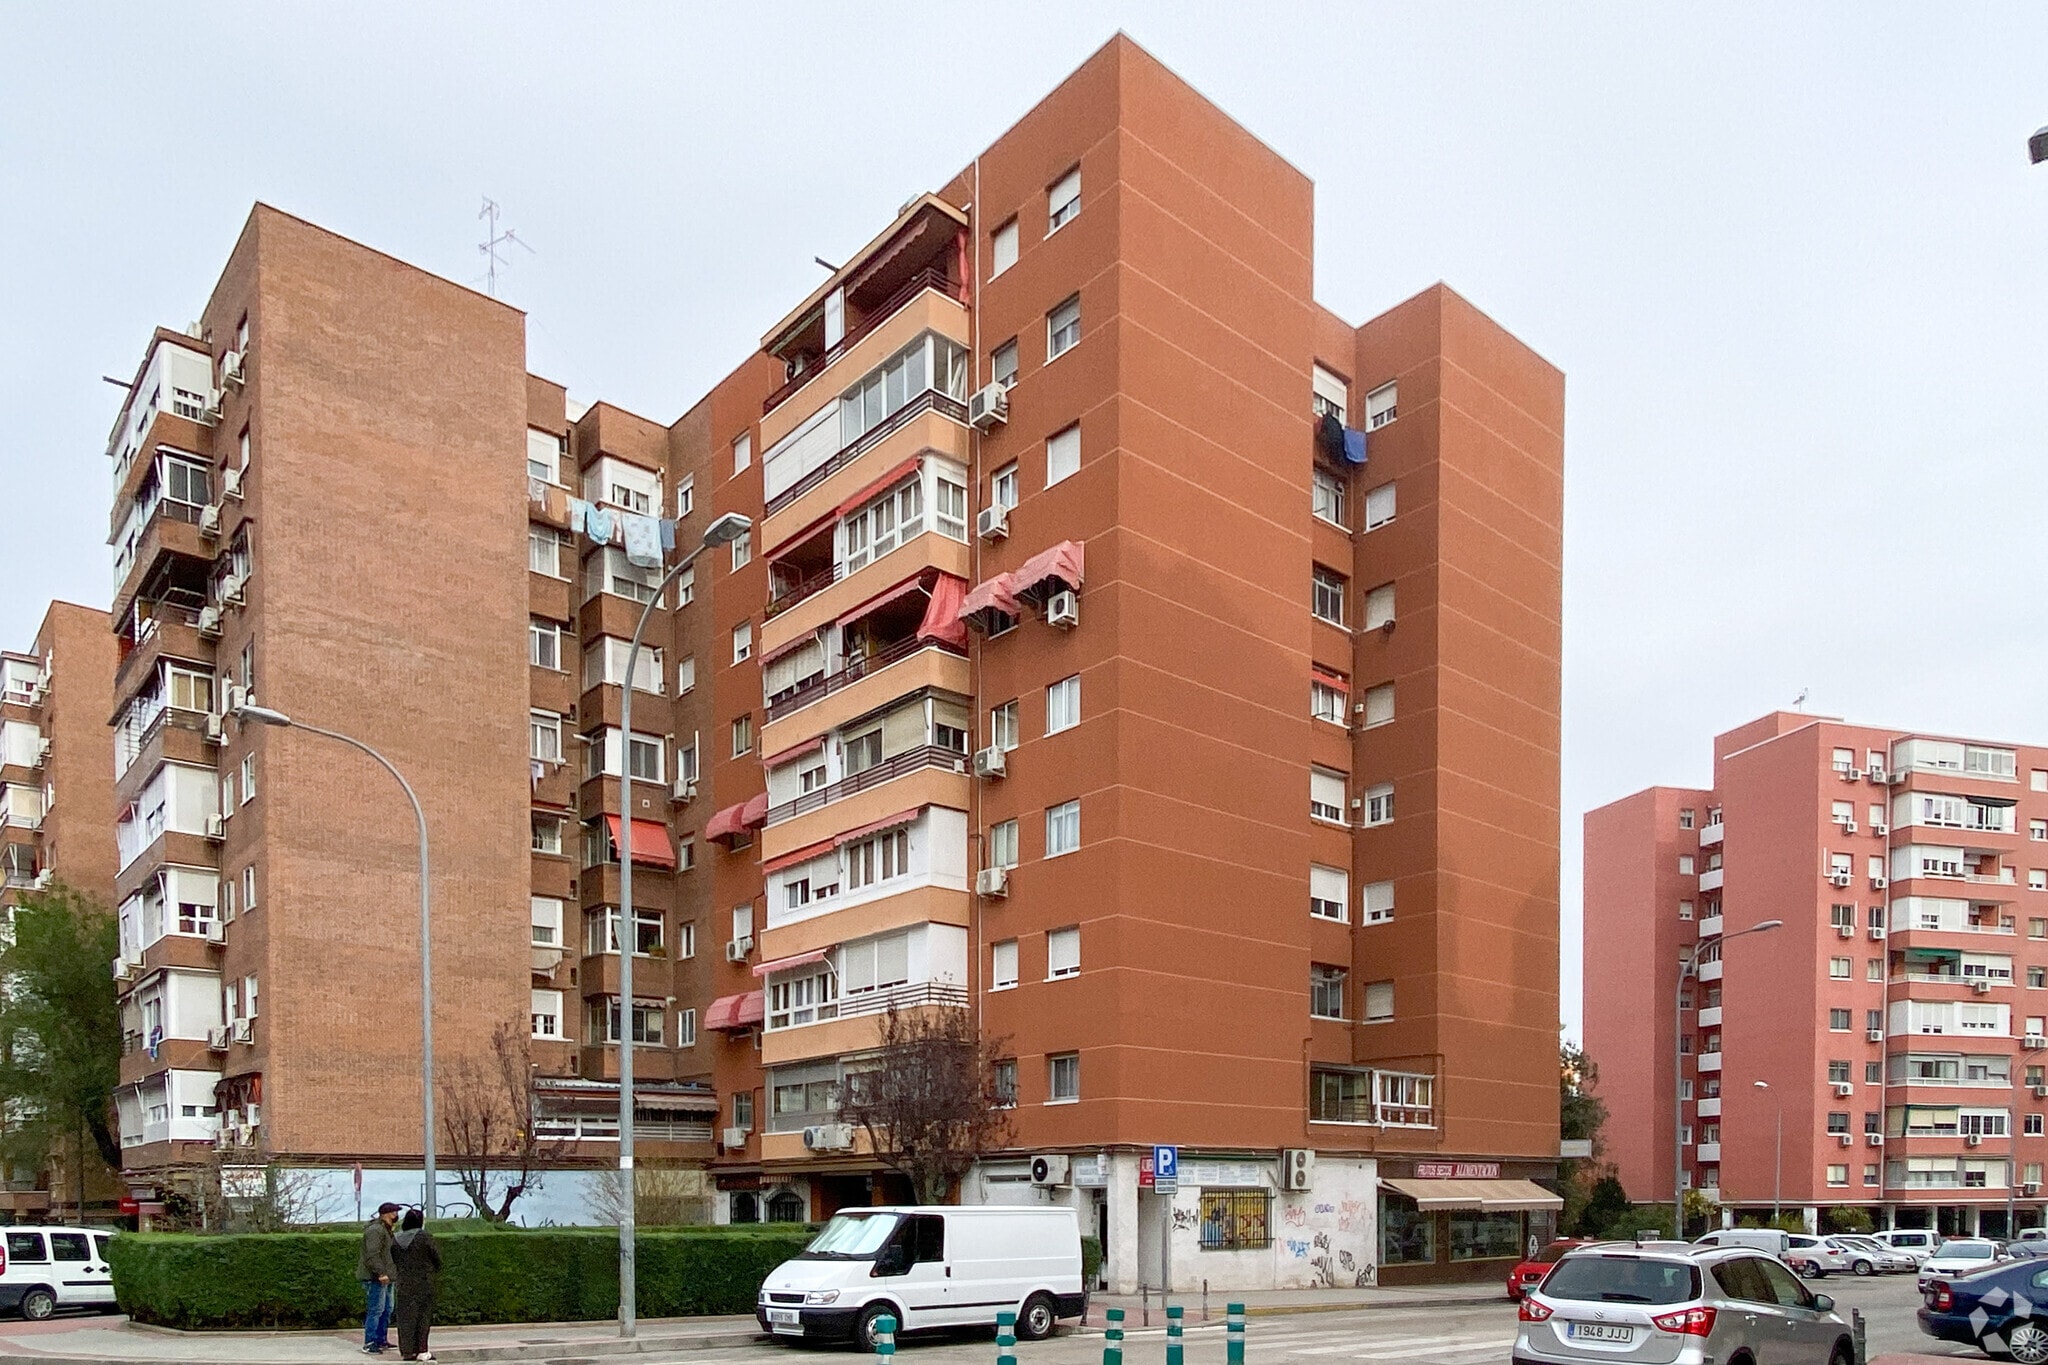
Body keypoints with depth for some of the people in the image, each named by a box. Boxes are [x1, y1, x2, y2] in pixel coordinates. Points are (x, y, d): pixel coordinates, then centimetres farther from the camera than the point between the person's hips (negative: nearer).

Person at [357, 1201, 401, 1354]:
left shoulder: (385, 1230, 19)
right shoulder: (375, 1230, -16)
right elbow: (372, 1255, -25)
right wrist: (381, 1273, -28)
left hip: (384, 1277, 11)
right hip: (375, 1278, -11)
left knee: (386, 1310, 15)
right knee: (376, 1310, -10)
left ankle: (381, 1340, 23)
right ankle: (369, 1344, -8)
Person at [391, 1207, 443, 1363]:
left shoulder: (397, 1240, 4)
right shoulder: (425, 1237, -11)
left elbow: (395, 1260, 10)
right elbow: (436, 1257, -6)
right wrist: (436, 1270, 13)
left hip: (404, 1283, 4)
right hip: (424, 1282, -4)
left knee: (406, 1316, 9)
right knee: (423, 1316, 3)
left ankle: (406, 1351, 11)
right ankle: (421, 1351, 3)